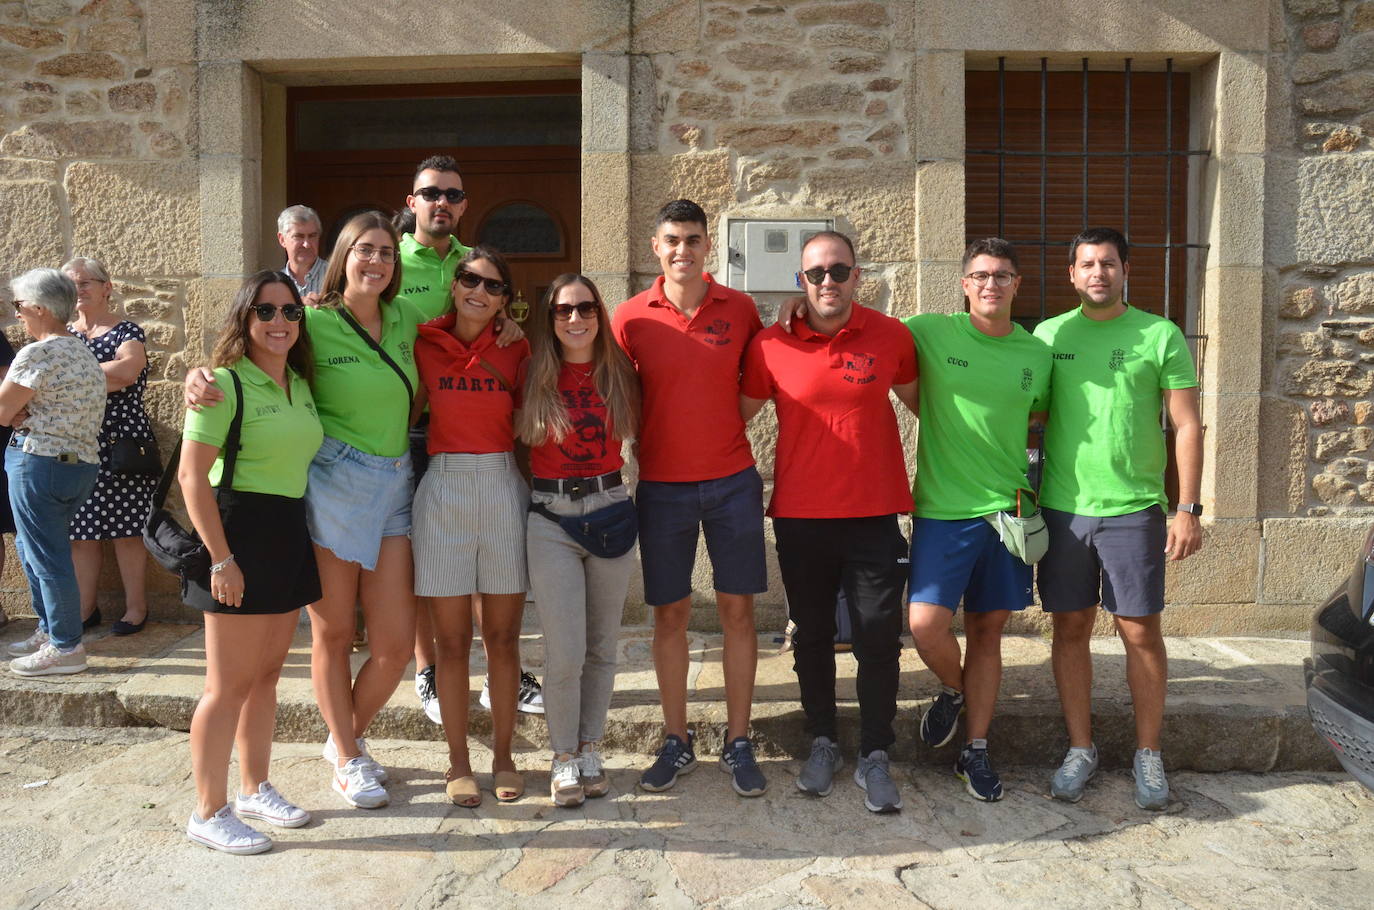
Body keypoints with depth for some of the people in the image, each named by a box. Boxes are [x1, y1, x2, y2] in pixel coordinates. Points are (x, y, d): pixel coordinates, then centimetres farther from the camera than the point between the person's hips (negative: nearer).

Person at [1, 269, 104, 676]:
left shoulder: (37, 353, -14)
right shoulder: (86, 354, 15)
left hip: (39, 461, -9)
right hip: (82, 463, 9)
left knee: (47, 556, -2)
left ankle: (66, 648, 3)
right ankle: (49, 630, 29)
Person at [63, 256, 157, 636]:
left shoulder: (127, 332, -1)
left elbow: (127, 370, -19)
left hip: (119, 444, -5)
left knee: (125, 527, -1)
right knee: (82, 530, 7)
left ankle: (136, 607, 9)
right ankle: (85, 608, 17)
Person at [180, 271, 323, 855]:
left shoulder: (301, 384, 11)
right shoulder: (224, 384, -10)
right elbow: (192, 475, -14)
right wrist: (221, 558, -18)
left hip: (290, 534, 7)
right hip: (239, 532, -7)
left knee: (266, 675, 16)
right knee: (230, 685, 0)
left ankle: (255, 789, 31)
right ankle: (209, 812, 14)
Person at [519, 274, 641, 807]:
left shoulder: (619, 373, 4)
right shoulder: (534, 375, 0)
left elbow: (637, 431, 13)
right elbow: (515, 440, 5)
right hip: (550, 518, -2)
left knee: (602, 646, 9)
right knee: (565, 651, -6)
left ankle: (590, 749, 25)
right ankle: (563, 757, 14)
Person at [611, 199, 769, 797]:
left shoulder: (739, 309, 1)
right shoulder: (631, 318, -1)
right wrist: (628, 458, -2)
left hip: (733, 480, 0)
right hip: (662, 484, 0)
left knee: (737, 608, 5)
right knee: (669, 613, 7)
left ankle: (738, 743, 18)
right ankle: (676, 741, 22)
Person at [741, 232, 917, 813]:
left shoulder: (891, 336, -1)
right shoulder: (771, 345, -3)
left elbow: (920, 401, 14)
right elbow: (738, 415, 7)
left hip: (875, 514, 0)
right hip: (800, 516, 1)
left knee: (879, 639, 3)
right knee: (812, 635, 13)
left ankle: (875, 758, 18)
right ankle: (822, 743, 31)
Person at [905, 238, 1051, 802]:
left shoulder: (1037, 352, 7)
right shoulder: (932, 332, -3)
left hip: (1007, 508, 3)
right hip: (943, 508, -3)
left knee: (987, 631, 10)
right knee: (927, 624, -13)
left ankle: (976, 752, 24)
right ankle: (952, 690, 22)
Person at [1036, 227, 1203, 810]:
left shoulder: (1161, 336, 1)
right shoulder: (1048, 335, 7)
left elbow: (1187, 426, 0)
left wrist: (1188, 507, -6)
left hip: (1134, 509, -2)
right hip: (1062, 506, 2)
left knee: (1141, 632, 4)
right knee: (1071, 628, 8)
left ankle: (1148, 756, 20)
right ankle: (1080, 750, 22)